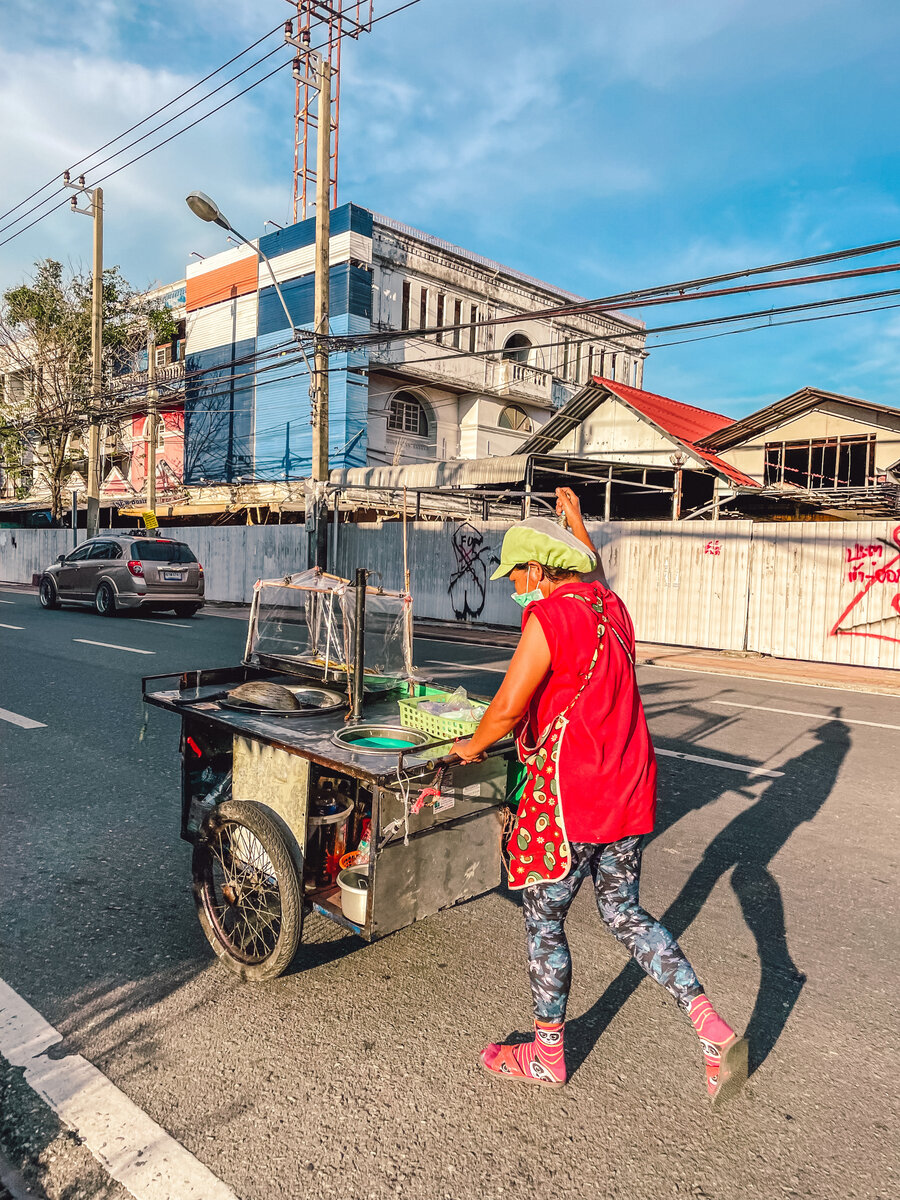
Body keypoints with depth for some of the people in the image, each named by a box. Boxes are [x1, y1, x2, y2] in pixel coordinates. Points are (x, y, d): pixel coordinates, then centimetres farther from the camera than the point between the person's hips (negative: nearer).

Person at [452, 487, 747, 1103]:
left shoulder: (550, 617, -19)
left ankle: (548, 1054, 28)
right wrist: (575, 519, 41)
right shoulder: (610, 606, 6)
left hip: (570, 794, -8)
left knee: (544, 920, 11)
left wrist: (473, 745, 2)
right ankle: (715, 1032, 17)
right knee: (625, 912, 21)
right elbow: (594, 577, 33)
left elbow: (507, 709, -18)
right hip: (630, 787, 8)